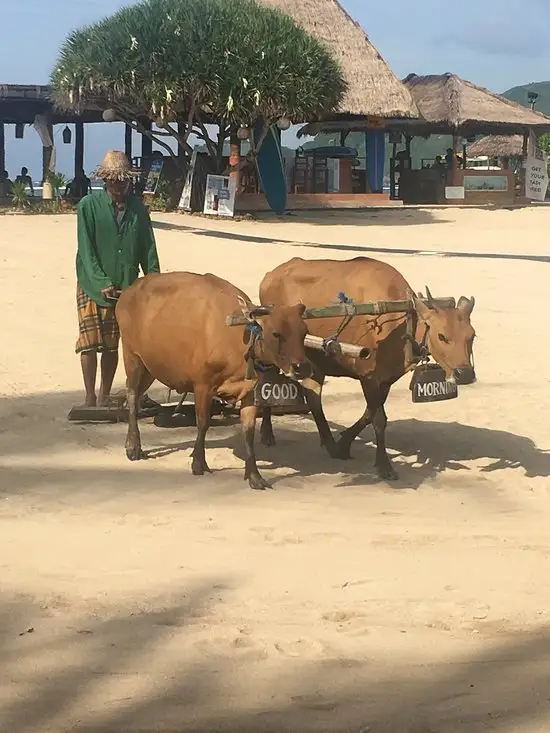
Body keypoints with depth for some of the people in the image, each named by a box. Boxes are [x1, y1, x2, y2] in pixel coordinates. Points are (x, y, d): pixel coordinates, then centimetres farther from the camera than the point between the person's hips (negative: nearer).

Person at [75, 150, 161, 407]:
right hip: (91, 285, -3)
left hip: (124, 287, 3)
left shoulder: (138, 209, 5)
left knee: (112, 345, 9)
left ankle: (105, 396, 19)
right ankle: (90, 398, 1)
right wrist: (101, 283, -17)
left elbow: (148, 250, 8)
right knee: (90, 342, -6)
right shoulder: (88, 205, -5)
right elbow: (86, 250, -9)